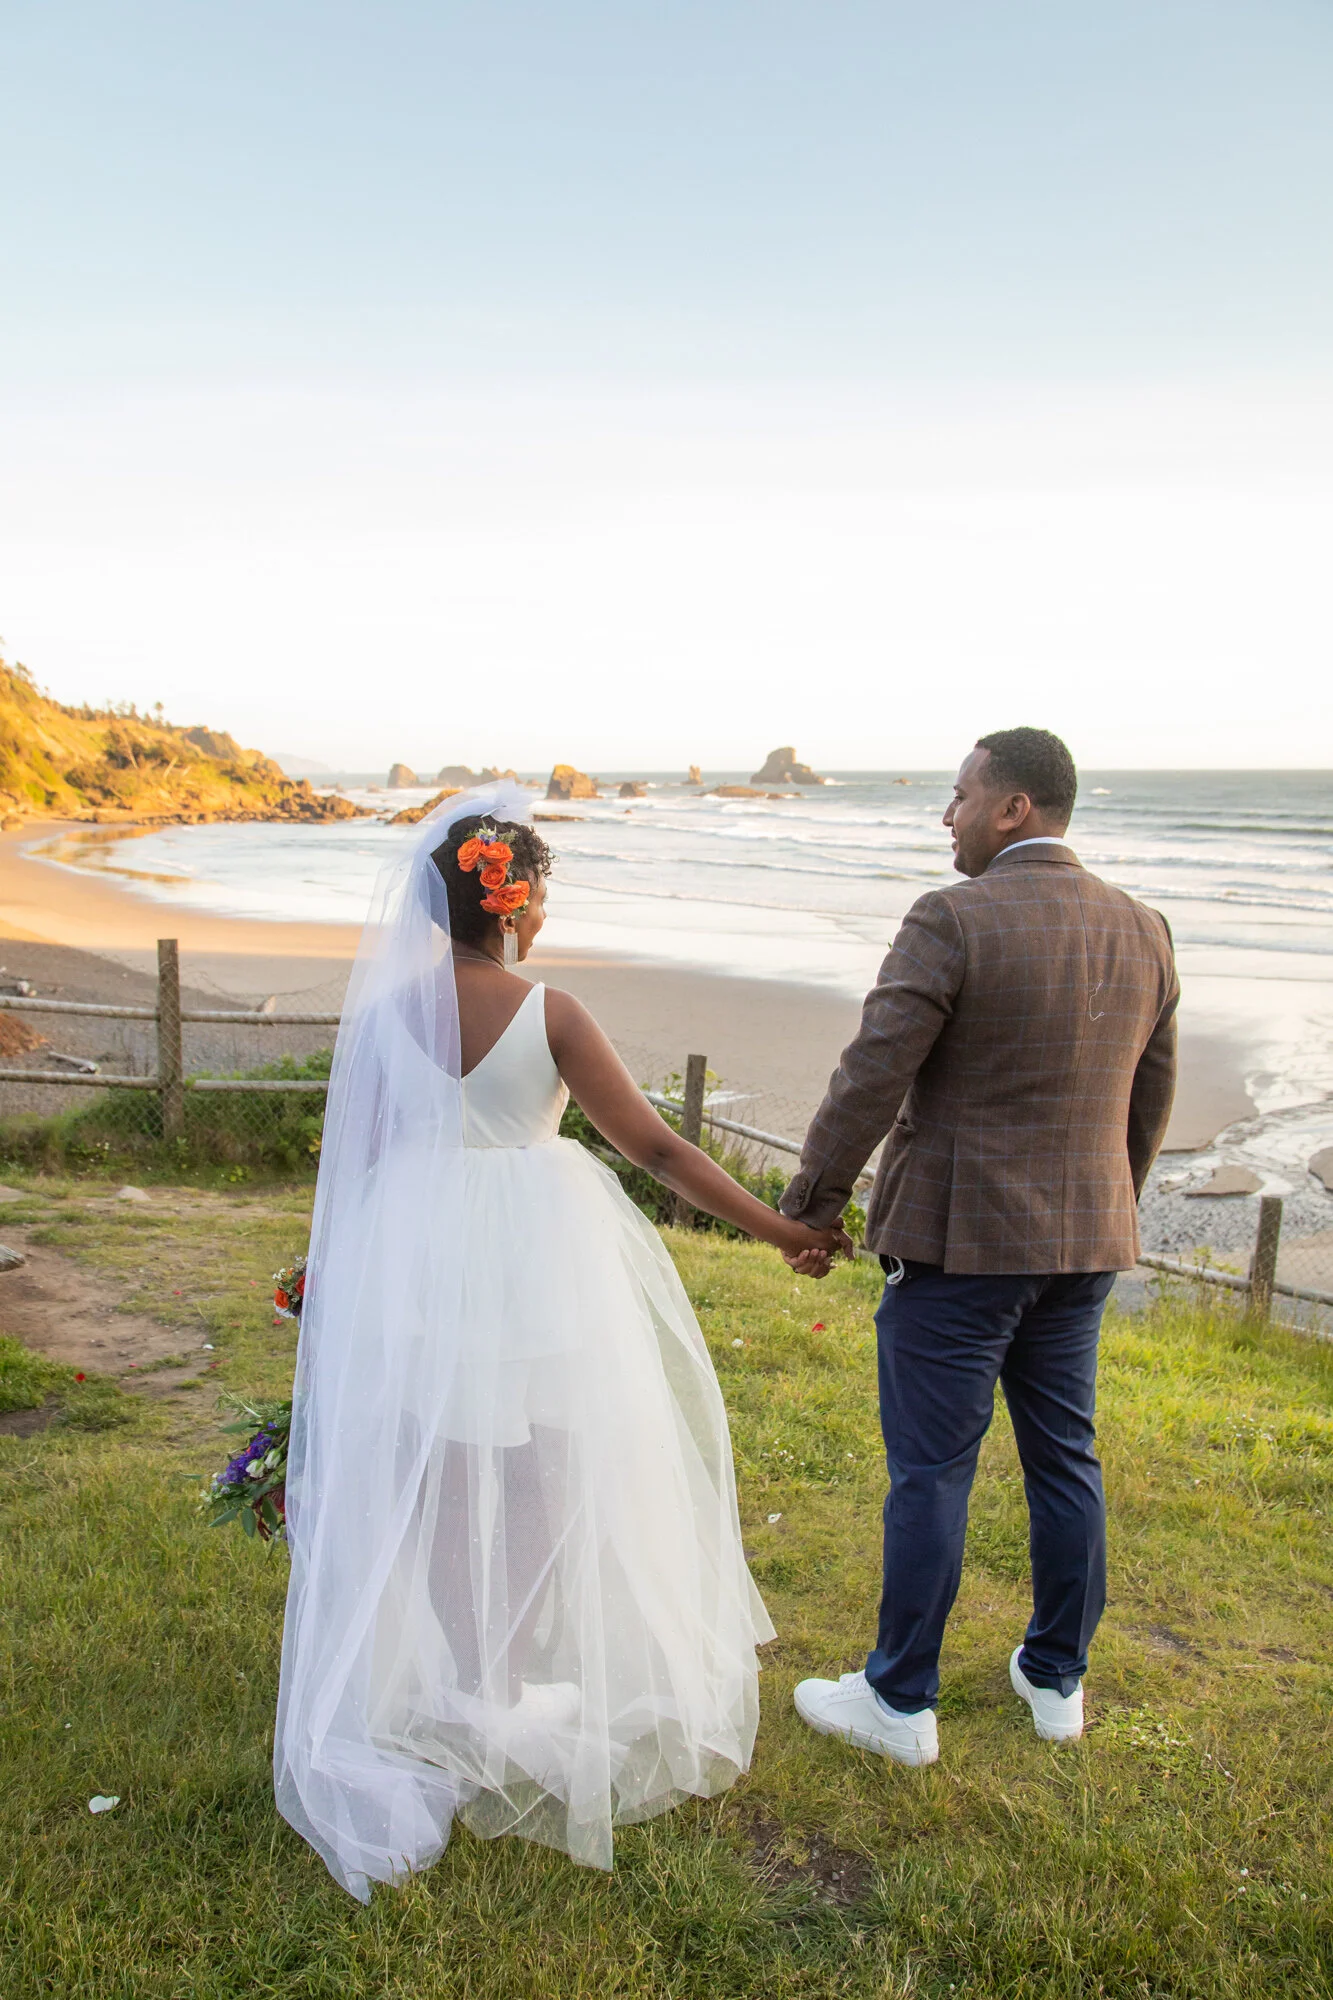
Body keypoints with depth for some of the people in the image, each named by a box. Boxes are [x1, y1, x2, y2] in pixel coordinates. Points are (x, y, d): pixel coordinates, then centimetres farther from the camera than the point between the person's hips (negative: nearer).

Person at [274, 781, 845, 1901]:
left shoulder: (386, 1008, -5)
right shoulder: (548, 1014, -14)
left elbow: (360, 1154, 3)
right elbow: (656, 1146, -14)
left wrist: (350, 1281, 18)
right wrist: (776, 1229, -7)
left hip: (413, 1258, 3)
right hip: (533, 1257, -2)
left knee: (438, 1472, 16)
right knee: (544, 1470, 15)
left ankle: (466, 1676, 31)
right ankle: (537, 1672, 30)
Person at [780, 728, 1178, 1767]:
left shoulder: (953, 921, -17)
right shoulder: (1142, 931, 5)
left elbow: (872, 1078, -17)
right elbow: (1151, 1097, 12)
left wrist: (811, 1201, -5)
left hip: (959, 1242, -7)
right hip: (1083, 1244, 7)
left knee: (931, 1470, 4)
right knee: (1065, 1458, 18)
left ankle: (901, 1702, 19)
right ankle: (1059, 1680, 33)